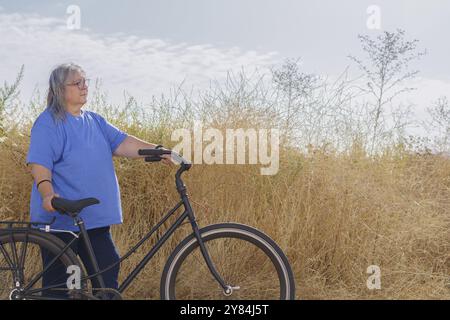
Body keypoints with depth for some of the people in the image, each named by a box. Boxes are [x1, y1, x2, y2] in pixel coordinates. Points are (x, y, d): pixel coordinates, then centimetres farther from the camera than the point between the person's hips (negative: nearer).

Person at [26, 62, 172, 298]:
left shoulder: (95, 121, 14)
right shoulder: (49, 122, -7)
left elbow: (121, 142, 4)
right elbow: (39, 163, -16)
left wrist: (157, 151, -10)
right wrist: (47, 193, -34)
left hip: (95, 217, 7)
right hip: (60, 217, -7)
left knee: (108, 272, 9)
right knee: (58, 283, 1)